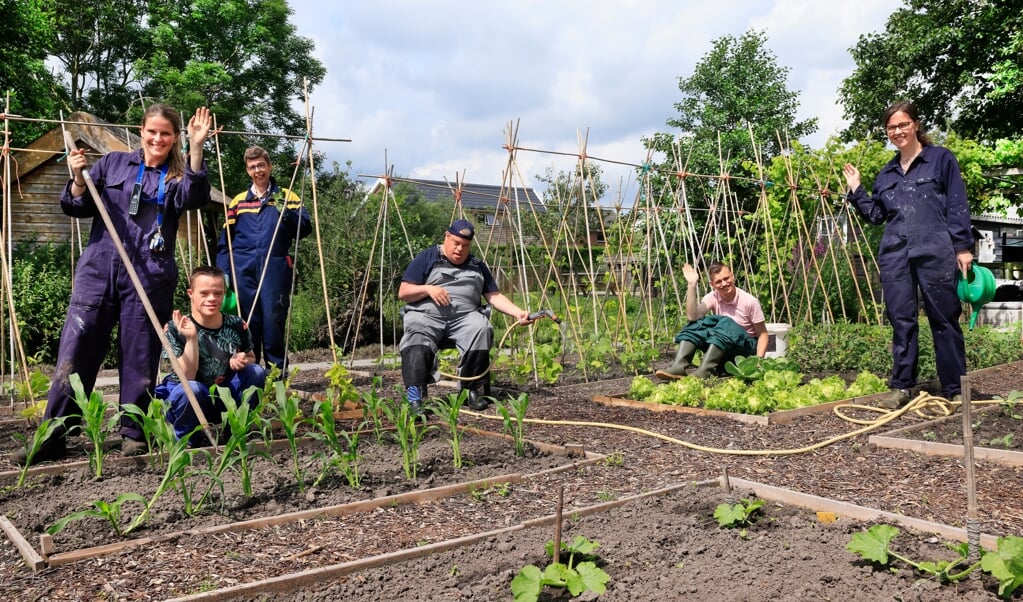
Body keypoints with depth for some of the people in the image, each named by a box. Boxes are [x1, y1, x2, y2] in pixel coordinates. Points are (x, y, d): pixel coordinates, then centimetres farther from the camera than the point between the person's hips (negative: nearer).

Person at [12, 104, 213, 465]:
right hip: (98, 271, 2)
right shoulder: (113, 163, 12)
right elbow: (78, 207, 13)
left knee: (140, 357, 4)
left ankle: (133, 433, 16)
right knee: (74, 352, 0)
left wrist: (196, 148, -21)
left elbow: (193, 198, -15)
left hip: (149, 279, -1)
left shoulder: (177, 176, 8)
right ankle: (52, 437, 8)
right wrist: (78, 177, -6)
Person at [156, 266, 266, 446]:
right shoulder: (176, 329, -15)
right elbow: (187, 377, -22)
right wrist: (191, 338, -33)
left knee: (256, 371, -17)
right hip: (190, 400, -4)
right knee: (192, 388, -36)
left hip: (224, 400, 4)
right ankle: (185, 439, -6)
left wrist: (242, 361, -13)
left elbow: (251, 358, 11)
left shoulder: (237, 326, -6)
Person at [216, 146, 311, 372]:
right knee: (247, 322, 5)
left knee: (273, 320, -6)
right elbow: (225, 241, 13)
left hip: (275, 269, -2)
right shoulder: (238, 201, 15)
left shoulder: (286, 196, 10)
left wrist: (285, 211, -14)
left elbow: (305, 228, 1)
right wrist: (222, 273, 4)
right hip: (244, 270, 2)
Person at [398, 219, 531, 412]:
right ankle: (414, 398, -46)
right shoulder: (426, 258, 12)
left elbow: (495, 296, 17)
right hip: (426, 314, -2)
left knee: (481, 329, -31)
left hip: (465, 315, 2)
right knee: (417, 337, -35)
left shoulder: (477, 265, 22)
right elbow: (403, 293, 8)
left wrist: (518, 312, 2)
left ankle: (472, 390, -20)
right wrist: (428, 289, -10)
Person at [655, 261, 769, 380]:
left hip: (747, 347, -3)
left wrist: (759, 360, -22)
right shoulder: (713, 298, -4)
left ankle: (702, 371, -43)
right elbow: (692, 316, -22)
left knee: (725, 323, -31)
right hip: (722, 352, 3)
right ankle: (678, 367, -38)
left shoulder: (749, 301, -11)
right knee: (696, 324, -20)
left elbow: (763, 334, -6)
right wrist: (691, 285, -26)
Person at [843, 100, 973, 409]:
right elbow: (875, 215, 19)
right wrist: (856, 190, 11)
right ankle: (901, 386, 13)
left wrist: (963, 246, -5)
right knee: (901, 321, 6)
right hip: (894, 255, 4)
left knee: (944, 319, 1)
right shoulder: (886, 173, 17)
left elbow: (957, 207, 1)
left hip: (935, 252, -4)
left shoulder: (941, 159, 5)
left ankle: (954, 391, 9)